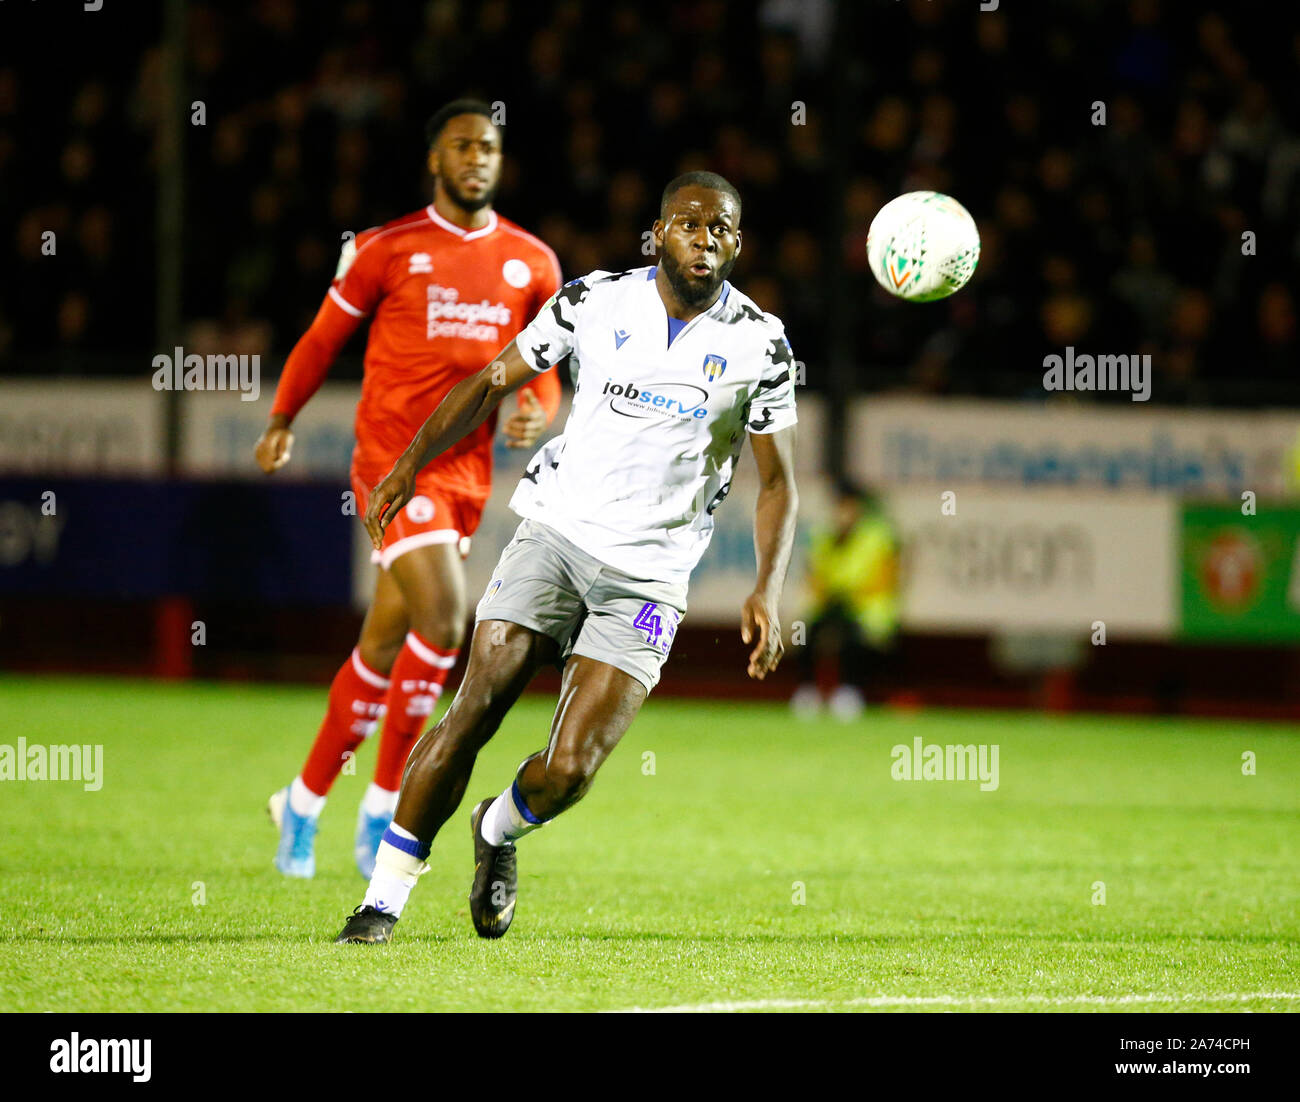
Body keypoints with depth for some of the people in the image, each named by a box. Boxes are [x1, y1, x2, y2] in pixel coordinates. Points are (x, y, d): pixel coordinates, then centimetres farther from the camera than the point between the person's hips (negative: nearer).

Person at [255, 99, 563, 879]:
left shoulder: (533, 264, 9)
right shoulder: (388, 250, -2)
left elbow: (545, 368, 19)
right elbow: (326, 337, 10)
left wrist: (538, 412, -3)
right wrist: (283, 421, 20)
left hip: (467, 470, 5)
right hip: (394, 457, -5)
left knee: (384, 647, 10)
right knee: (445, 619, -20)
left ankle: (305, 802, 25)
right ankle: (384, 805, -7)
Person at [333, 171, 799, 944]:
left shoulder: (759, 343, -2)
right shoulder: (595, 302, 0)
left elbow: (777, 482, 3)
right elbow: (495, 380, 10)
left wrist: (768, 591, -10)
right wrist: (412, 462, 1)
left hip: (648, 575, 0)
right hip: (557, 530, 0)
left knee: (568, 772, -11)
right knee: (474, 710, -12)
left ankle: (500, 830, 24)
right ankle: (384, 901, -3)